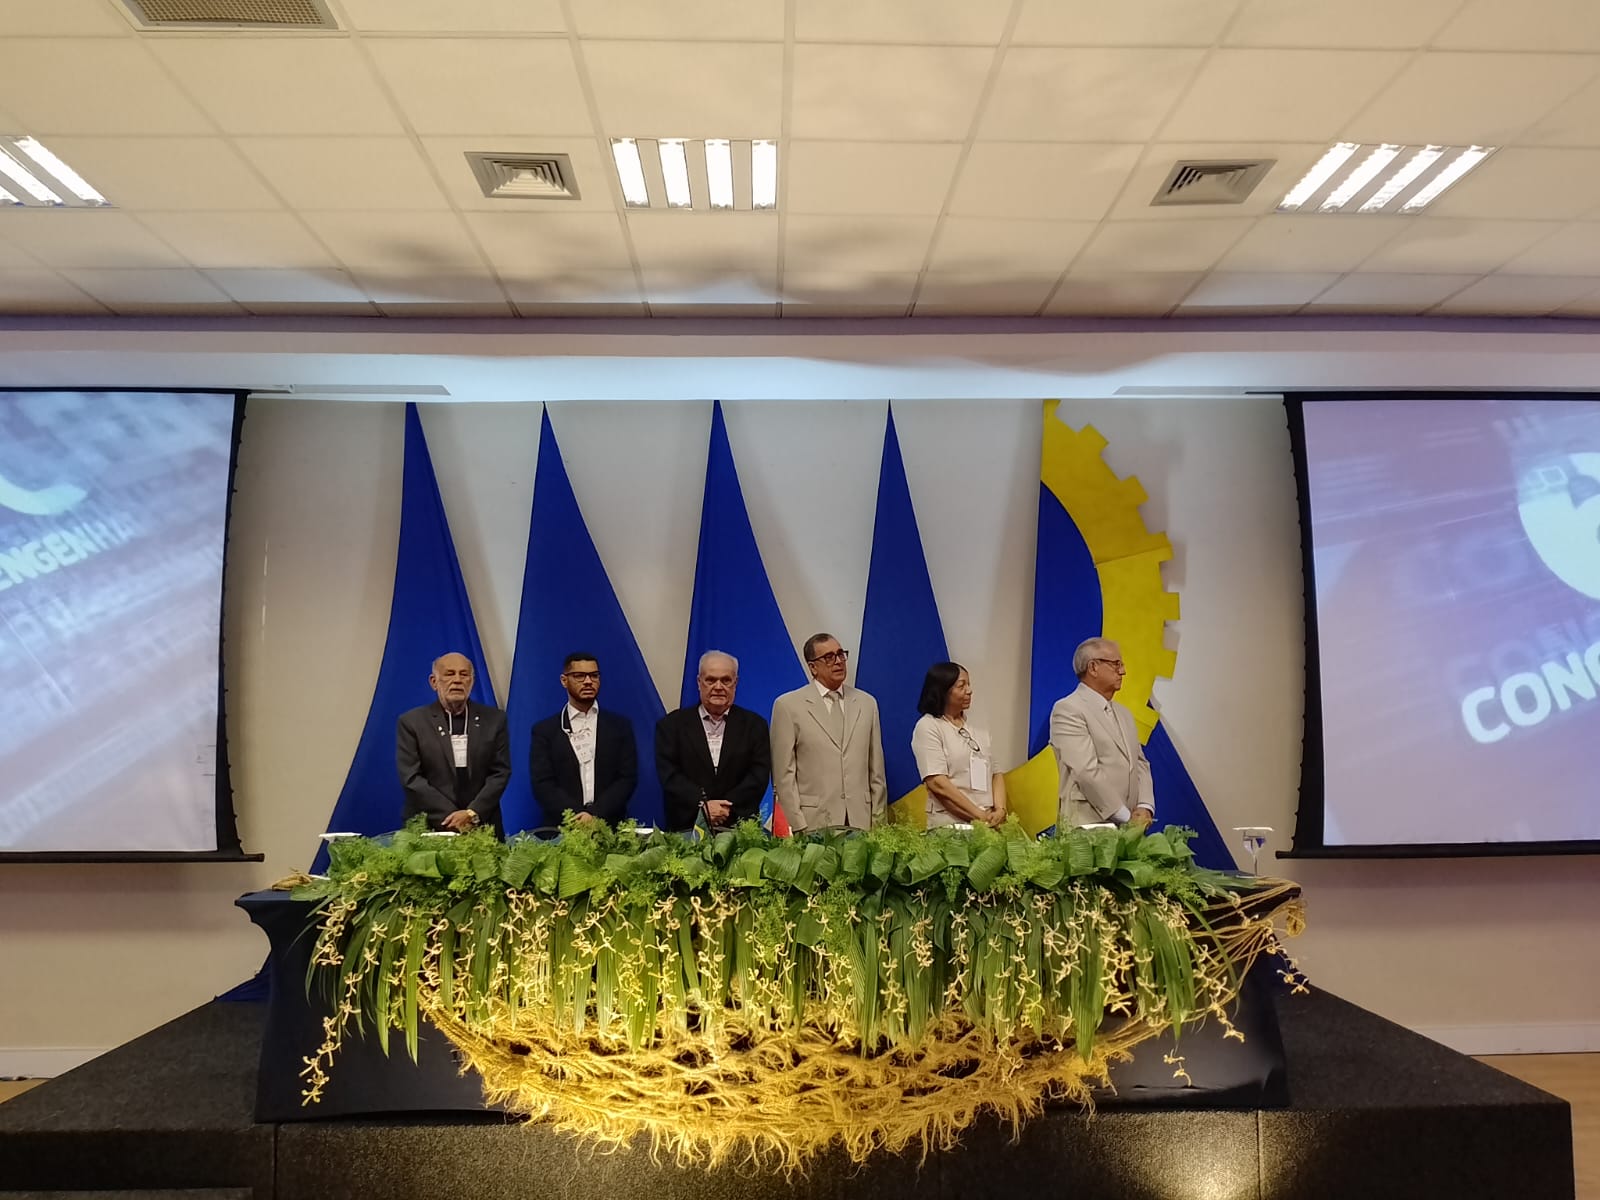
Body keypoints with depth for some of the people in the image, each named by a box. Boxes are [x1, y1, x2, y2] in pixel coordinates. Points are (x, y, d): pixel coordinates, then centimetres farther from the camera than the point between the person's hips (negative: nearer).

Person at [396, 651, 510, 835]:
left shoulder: (494, 719, 6)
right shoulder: (411, 722, 2)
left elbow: (500, 772, 2)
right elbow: (411, 778, -5)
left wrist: (473, 813, -12)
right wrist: (451, 818, -12)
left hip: (482, 826, 1)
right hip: (428, 828, -1)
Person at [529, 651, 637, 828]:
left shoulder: (620, 726, 10)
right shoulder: (545, 730, 9)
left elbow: (628, 778, 3)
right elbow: (542, 784, 1)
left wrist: (595, 815, -10)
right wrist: (578, 818, -12)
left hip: (609, 826, 0)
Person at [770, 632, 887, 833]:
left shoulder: (867, 703, 12)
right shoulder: (788, 705, 1)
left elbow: (876, 770, 13)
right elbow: (784, 773, -2)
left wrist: (878, 822, 9)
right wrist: (798, 826, -7)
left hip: (861, 821, 3)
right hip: (814, 824, -3)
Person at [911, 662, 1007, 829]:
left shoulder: (978, 730, 15)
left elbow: (996, 774, 14)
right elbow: (937, 783, -12)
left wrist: (1000, 810, -4)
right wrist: (979, 815, -14)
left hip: (989, 824, 5)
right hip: (949, 826, -5)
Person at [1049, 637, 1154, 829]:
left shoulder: (1124, 713, 18)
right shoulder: (1068, 710, -8)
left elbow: (1140, 763, 16)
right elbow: (1087, 771, -15)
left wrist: (1144, 807, -1)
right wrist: (1126, 817, -13)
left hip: (1128, 827, 7)